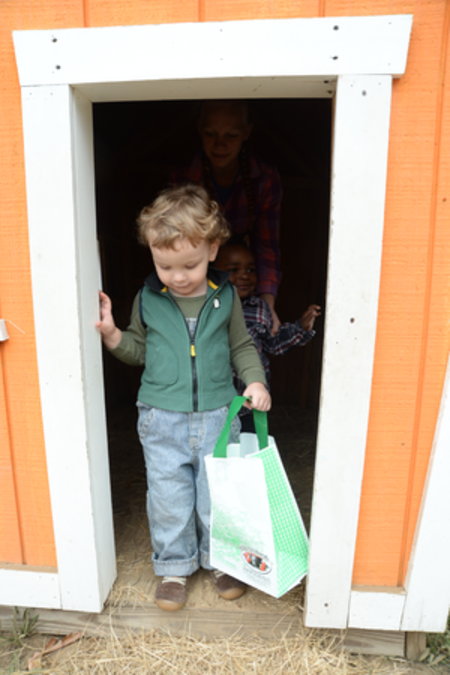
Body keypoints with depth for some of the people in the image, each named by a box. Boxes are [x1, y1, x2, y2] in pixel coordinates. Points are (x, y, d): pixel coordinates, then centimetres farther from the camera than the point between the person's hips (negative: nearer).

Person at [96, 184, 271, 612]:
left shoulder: (224, 297, -3)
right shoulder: (148, 298, -2)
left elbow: (242, 347, 8)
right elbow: (138, 350, 9)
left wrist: (255, 381, -7)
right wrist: (111, 334, -8)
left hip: (217, 415, 0)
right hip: (162, 419, 1)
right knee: (168, 497, 12)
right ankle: (174, 566, 36)